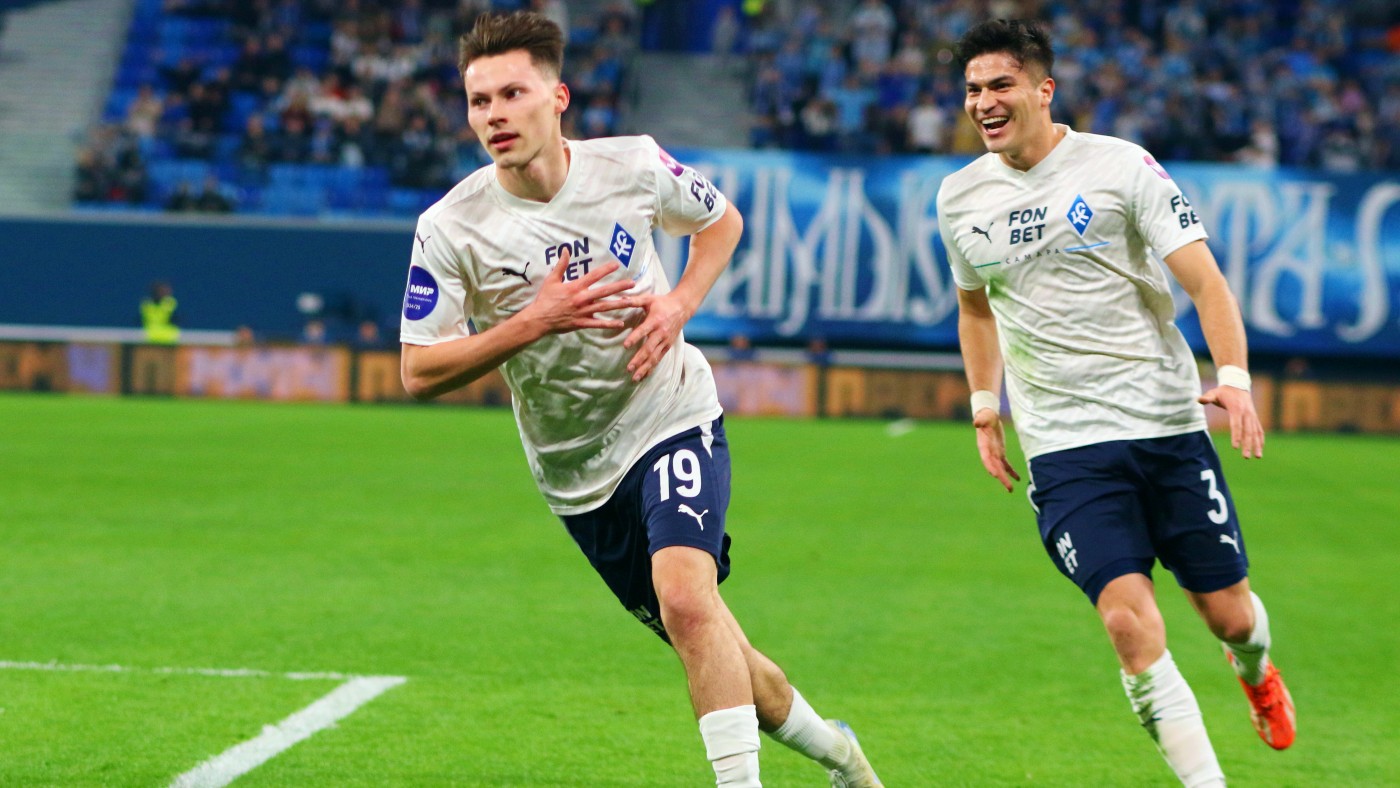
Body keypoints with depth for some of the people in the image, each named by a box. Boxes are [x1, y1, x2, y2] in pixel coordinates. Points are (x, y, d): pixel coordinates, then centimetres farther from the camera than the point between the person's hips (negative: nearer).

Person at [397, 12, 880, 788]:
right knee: (707, 644, 10)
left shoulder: (633, 165, -11)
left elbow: (721, 220, 10)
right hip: (577, 470, 2)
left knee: (687, 599, -28)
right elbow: (419, 372, -15)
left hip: (671, 415, -2)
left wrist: (679, 304, -9)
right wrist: (536, 321, -26)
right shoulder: (448, 229, -15)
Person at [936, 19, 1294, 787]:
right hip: (1063, 447, 1)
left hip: (1167, 424, -1)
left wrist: (1233, 378, -23)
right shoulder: (959, 198, 6)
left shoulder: (1120, 165, -5)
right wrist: (984, 405, 17)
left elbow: (1203, 279, -8)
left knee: (1229, 614, 6)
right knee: (1130, 622, -17)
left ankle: (1256, 672, 44)